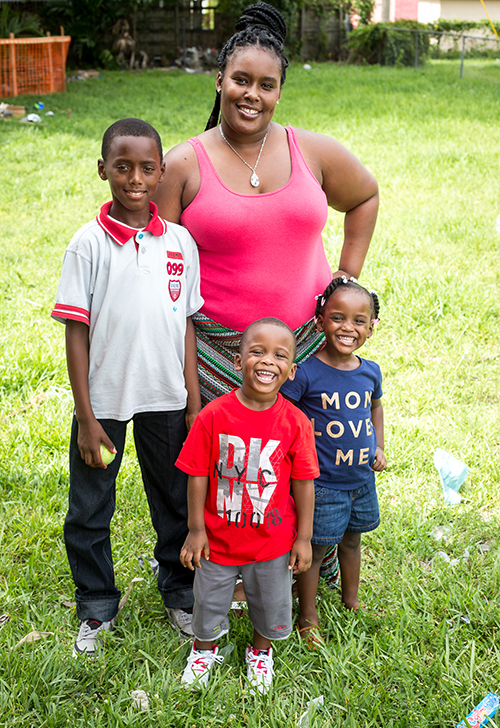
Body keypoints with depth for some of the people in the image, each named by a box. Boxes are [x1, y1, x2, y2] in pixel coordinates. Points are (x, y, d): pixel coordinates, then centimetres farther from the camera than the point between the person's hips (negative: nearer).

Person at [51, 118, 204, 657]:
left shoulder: (180, 242, -1)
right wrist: (85, 417, -11)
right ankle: (96, 608, 31)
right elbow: (76, 331, -9)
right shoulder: (89, 243, -10)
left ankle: (179, 592, 38)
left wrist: (194, 403, 3)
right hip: (104, 401, -2)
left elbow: (186, 325, 4)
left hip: (166, 400, 2)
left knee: (177, 502, 16)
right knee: (89, 511, 10)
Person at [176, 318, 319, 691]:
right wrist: (196, 529, -6)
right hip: (219, 537, 0)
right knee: (209, 600, 20)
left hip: (273, 541, 1)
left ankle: (261, 650, 51)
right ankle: (205, 648, 50)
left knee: (270, 604, 21)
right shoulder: (213, 416, -17)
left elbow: (304, 484, -7)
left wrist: (304, 537, -3)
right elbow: (198, 475, -9)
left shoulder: (295, 423, -15)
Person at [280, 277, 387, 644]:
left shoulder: (370, 371, -1)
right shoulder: (306, 373, -19)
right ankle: (308, 616, 25)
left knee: (352, 540, 23)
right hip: (322, 484, -5)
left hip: (362, 479, 6)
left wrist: (380, 448, 10)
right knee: (316, 548, 6)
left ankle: (352, 600, 45)